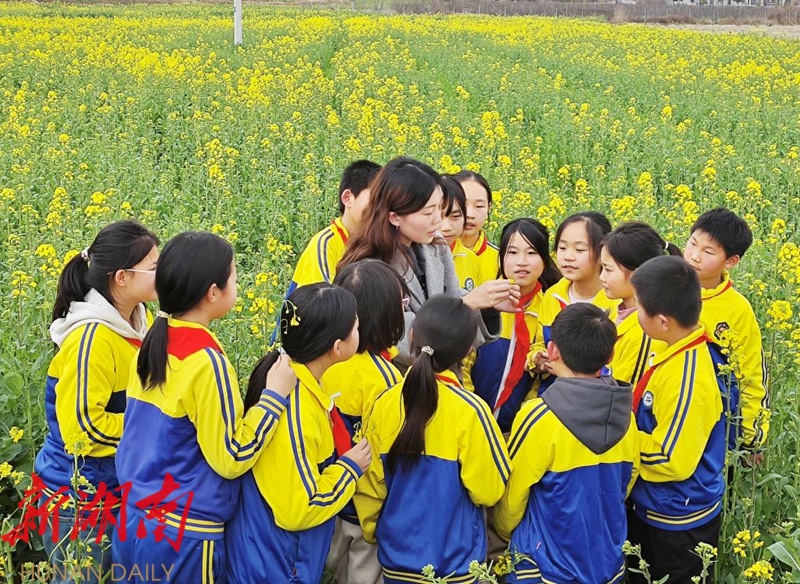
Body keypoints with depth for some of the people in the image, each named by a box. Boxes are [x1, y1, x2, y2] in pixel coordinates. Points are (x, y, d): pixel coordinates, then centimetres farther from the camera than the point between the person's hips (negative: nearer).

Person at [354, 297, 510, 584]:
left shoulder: (383, 403, -10)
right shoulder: (470, 411, -21)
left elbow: (370, 484, 0)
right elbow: (489, 491, -12)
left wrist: (372, 530, 16)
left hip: (395, 559, 3)